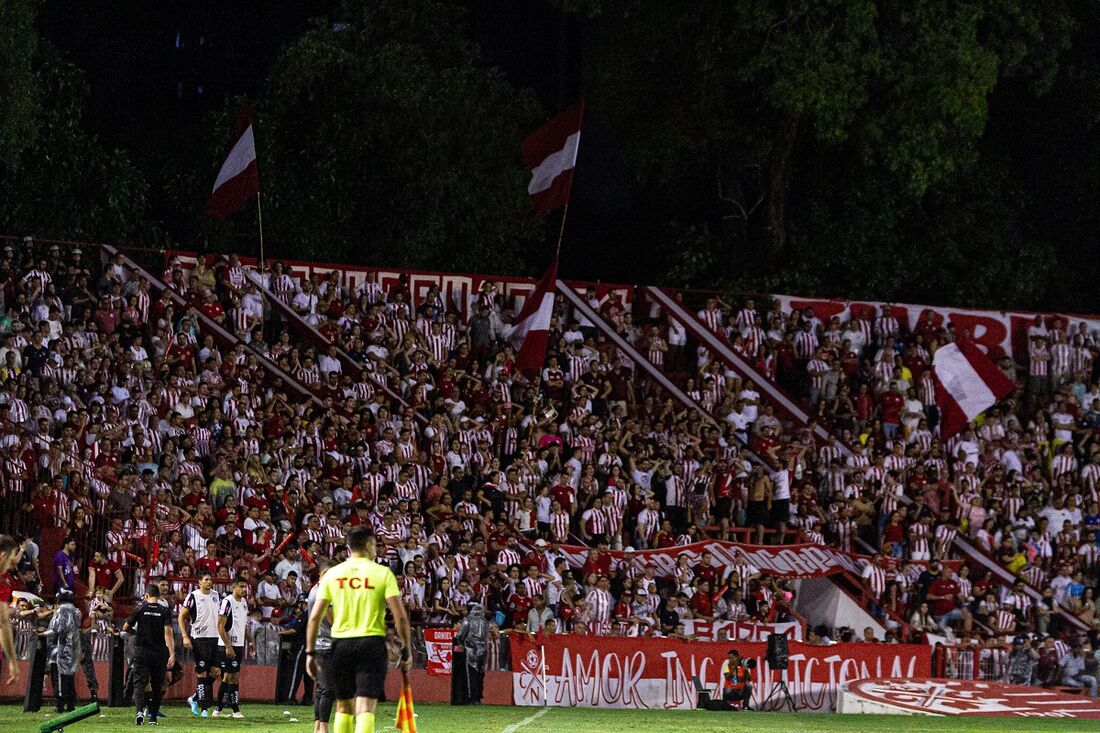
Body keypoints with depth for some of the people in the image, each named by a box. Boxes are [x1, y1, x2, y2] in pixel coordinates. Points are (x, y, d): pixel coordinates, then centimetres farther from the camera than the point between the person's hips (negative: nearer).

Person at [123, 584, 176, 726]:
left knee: (139, 683, -5)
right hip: (159, 653, 1)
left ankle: (140, 710, -29)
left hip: (141, 651, -1)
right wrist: (172, 654, -14)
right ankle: (153, 717, 14)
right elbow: (168, 632, -11)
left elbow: (125, 628, 6)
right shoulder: (165, 611, -1)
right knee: (157, 685, 11)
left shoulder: (140, 609, 0)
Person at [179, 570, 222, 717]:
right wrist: (185, 636, -14)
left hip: (214, 637, 6)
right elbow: (182, 617, -6)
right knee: (202, 673, -4)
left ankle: (194, 699, 21)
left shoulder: (215, 595, 11)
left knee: (215, 672, 4)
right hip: (199, 638, -6)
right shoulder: (193, 596, -7)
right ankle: (204, 708, 0)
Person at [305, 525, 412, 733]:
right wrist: (407, 651, 2)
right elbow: (400, 616, -7)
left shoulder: (332, 574, 6)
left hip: (341, 643, 3)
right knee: (366, 708, -8)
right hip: (372, 644, -3)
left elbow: (315, 617, 2)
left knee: (344, 707, 16)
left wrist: (311, 653, 8)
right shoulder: (382, 573, -2)